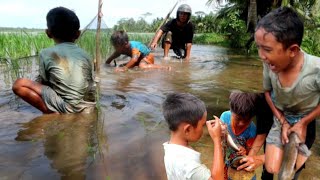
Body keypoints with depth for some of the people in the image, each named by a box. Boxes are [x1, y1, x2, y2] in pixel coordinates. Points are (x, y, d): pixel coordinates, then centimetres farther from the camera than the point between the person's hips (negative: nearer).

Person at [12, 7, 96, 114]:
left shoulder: (46, 53, 0)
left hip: (68, 108, -6)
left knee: (19, 84, 0)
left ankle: (53, 114, -5)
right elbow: (90, 87, 12)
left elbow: (42, 82, 8)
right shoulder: (85, 55, 10)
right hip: (88, 108, 6)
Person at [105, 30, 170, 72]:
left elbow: (134, 59, -52)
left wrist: (125, 67, -60)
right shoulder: (121, 49, -10)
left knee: (142, 66, -37)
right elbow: (112, 57, 3)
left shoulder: (134, 47, -34)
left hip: (147, 56, -9)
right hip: (139, 58, 9)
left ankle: (164, 67, -33)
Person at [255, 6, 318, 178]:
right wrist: (283, 122, -9)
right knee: (271, 169, 2)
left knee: (293, 169, 14)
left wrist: (303, 123, -13)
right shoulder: (270, 63, -26)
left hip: (305, 122, -1)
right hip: (279, 120, 2)